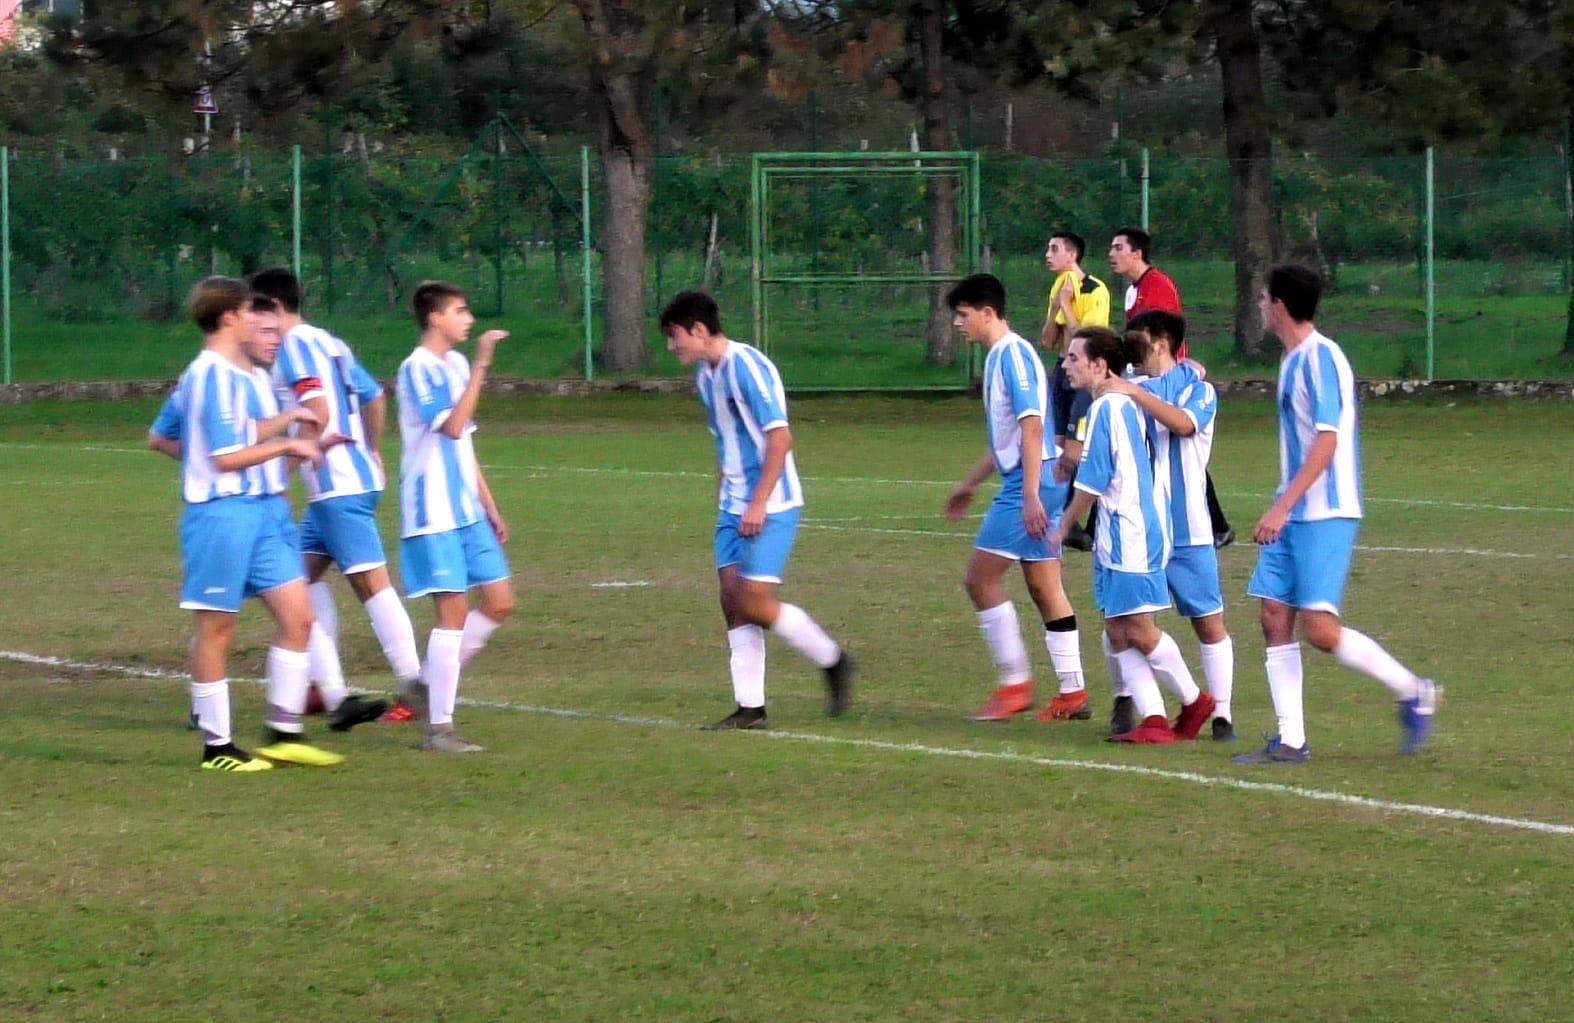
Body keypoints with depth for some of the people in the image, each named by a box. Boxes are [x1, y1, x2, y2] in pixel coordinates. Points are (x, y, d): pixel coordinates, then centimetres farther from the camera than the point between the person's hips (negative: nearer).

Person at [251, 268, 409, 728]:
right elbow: (374, 397, 26)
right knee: (305, 574, 11)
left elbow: (317, 411, -21)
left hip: (337, 484, -10)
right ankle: (332, 693, 8)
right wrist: (372, 455, 32)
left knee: (370, 581, -7)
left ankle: (416, 688, -7)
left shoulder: (296, 346, -10)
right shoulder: (327, 343, 18)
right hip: (356, 476, 10)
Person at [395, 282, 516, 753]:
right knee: (453, 610, -10)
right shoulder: (418, 369, -12)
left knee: (500, 603, 7)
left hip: (468, 510, 9)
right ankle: (439, 727, -5)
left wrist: (490, 508, 21)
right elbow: (452, 426, -26)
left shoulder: (455, 365, 14)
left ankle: (426, 685, 18)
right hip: (434, 514, -9)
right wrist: (480, 366, -26)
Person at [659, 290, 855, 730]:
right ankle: (750, 709, 5)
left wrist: (758, 504, -20)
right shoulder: (706, 375, 11)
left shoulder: (747, 367, -17)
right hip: (734, 508, 9)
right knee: (732, 600, 2)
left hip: (770, 507, -9)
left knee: (755, 603, -12)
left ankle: (834, 661, 7)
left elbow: (780, 437, -20)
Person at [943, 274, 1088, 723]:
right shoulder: (998, 356, 18)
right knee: (1044, 587, 9)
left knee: (981, 578, -7)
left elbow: (1031, 426, -21)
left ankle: (1015, 682, -3)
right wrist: (969, 485, 33)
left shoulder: (1013, 354, -13)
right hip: (1023, 484, 10)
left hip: (1030, 485, -10)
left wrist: (1030, 495, -26)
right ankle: (1073, 693, 10)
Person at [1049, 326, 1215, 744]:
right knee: (1118, 632, 5)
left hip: (1129, 534, -10)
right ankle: (1153, 720, 2)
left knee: (1139, 631, -3)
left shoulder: (1104, 409, -15)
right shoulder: (1127, 402, 12)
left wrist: (1064, 526, -2)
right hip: (1117, 535, 10)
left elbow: (1091, 482, -15)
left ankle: (1194, 702, 12)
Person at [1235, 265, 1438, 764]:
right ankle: (1291, 740, 4)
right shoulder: (1293, 360, 15)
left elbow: (1326, 442, -22)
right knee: (1275, 616, 2)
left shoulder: (1320, 358, -15)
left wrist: (1283, 506, -25)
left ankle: (1412, 691, 3)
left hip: (1325, 514, -10)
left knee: (1319, 628, -13)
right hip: (1293, 514, 10)